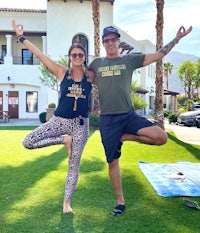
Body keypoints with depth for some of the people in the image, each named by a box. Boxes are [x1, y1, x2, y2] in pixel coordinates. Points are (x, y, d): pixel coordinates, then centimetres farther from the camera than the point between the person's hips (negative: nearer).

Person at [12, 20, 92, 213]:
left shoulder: (90, 75, 1)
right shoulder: (62, 72, -3)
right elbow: (39, 54, -3)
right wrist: (21, 37, -4)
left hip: (81, 124, 0)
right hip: (60, 120, 0)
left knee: (74, 164, 4)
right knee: (27, 142, -13)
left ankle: (66, 202, 22)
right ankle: (64, 140, 4)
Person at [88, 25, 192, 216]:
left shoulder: (130, 60, 8)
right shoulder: (96, 64, 12)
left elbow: (158, 55, 6)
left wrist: (177, 38, 3)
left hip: (129, 115, 0)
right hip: (107, 120, 0)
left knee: (161, 137, -21)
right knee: (113, 162, 6)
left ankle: (126, 137, 2)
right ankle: (120, 202, 23)